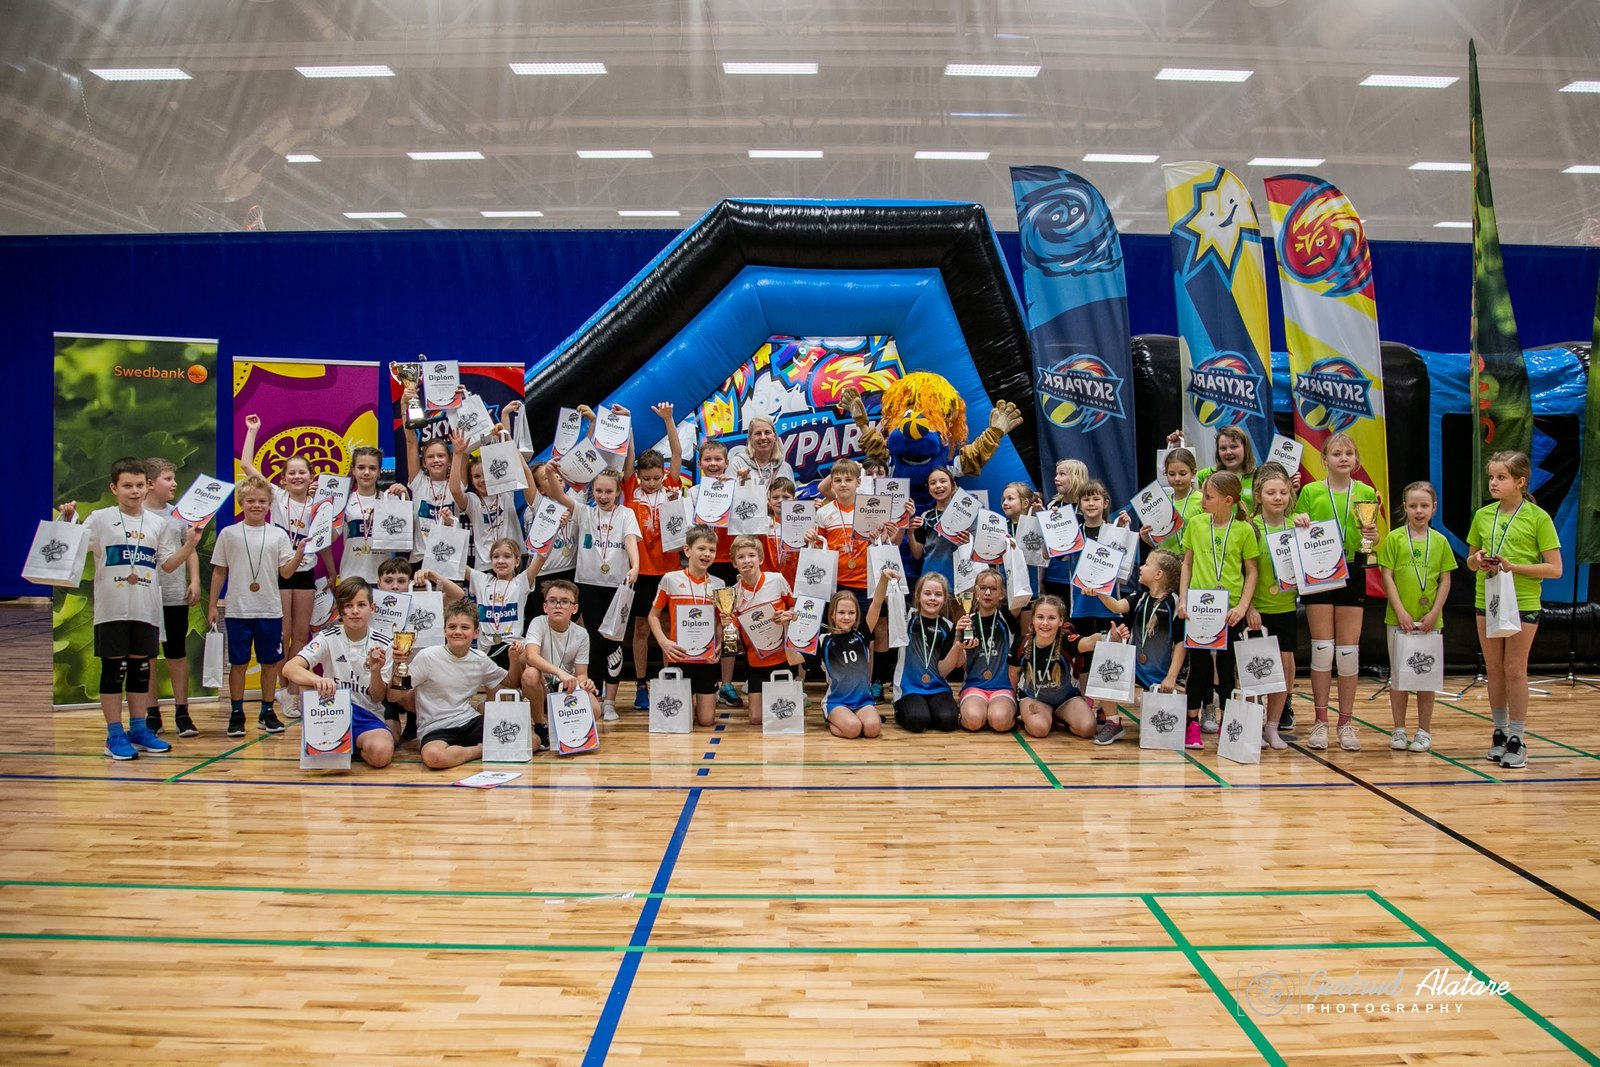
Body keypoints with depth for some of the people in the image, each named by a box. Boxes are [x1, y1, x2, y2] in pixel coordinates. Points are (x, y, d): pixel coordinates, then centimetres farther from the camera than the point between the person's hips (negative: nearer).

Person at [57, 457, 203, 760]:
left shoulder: (157, 523, 9)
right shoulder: (100, 519, -1)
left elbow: (167, 565, 10)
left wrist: (189, 546, -3)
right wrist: (67, 522, -24)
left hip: (147, 610, 4)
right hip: (112, 610, -4)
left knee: (141, 669, 11)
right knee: (113, 670, 1)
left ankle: (139, 730, 20)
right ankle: (114, 735, 7)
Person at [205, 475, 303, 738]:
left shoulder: (278, 535, 3)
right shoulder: (229, 534, 3)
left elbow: (286, 572, -1)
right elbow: (219, 571, 7)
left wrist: (299, 553, -17)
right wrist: (212, 604, 4)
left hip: (270, 610, 1)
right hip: (238, 610, -1)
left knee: (271, 662, 7)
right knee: (238, 663, 4)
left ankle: (267, 713, 18)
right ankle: (236, 714, 15)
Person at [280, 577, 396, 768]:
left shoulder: (382, 645, -4)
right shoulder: (329, 638, -6)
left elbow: (377, 698, -2)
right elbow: (289, 668, -21)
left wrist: (375, 671, -22)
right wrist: (318, 680, -42)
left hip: (368, 717, 0)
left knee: (381, 753, -32)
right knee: (311, 681, -30)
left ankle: (351, 746, 3)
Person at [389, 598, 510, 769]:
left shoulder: (480, 660, 4)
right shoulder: (427, 657, -8)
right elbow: (394, 697, -5)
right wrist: (398, 666, -22)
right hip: (435, 728, -3)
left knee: (532, 741, -17)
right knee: (433, 756, -40)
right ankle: (481, 750, -13)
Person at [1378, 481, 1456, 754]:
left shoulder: (1440, 541, 4)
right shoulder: (1394, 538, -2)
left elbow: (1445, 580, 4)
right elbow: (1387, 577, -4)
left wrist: (1434, 613, -6)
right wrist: (1401, 612, -11)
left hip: (1429, 621, 1)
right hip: (1399, 618, -1)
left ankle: (1424, 732, 16)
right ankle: (1399, 730, 14)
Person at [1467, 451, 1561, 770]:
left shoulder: (1538, 517, -7)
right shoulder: (1483, 515, 6)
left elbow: (1554, 569, -9)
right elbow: (1470, 562, 15)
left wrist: (1513, 566, -20)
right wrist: (1478, 561, -8)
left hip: (1523, 602, -4)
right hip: (1487, 600, 4)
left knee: (1515, 669, 1)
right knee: (1493, 669, 10)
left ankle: (1518, 740, 10)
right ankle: (1500, 734, 21)